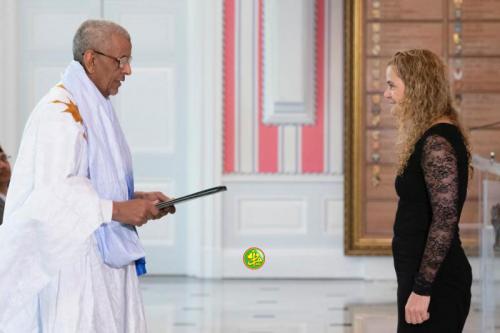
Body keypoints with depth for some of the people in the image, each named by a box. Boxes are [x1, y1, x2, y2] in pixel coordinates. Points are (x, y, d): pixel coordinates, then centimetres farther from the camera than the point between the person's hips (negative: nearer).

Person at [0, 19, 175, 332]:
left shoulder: (94, 108, 15)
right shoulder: (59, 112, -14)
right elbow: (53, 189, -22)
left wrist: (136, 198, 7)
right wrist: (118, 210, -23)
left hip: (102, 257, 9)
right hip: (71, 258, -9)